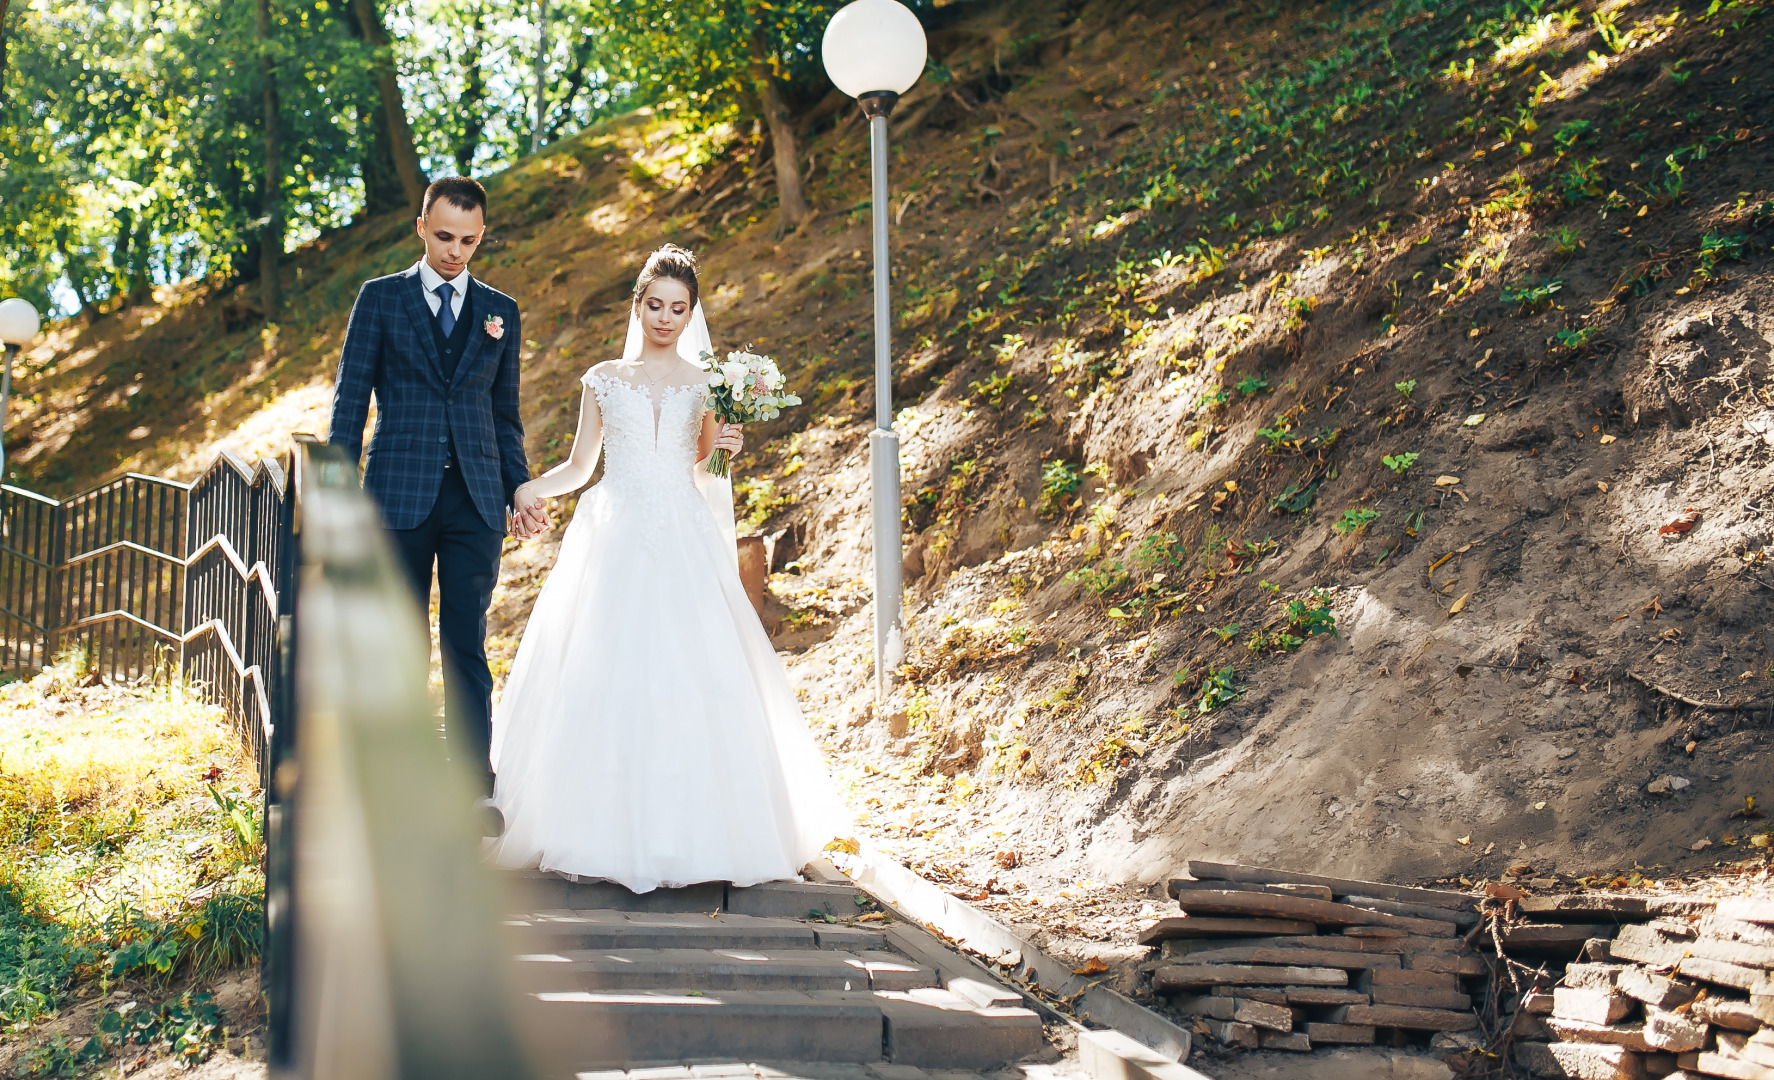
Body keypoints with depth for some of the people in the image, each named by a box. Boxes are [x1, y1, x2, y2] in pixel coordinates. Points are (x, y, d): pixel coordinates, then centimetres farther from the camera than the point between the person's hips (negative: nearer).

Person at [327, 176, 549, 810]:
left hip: (476, 498, 1)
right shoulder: (381, 299, 5)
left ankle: (475, 788, 5)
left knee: (467, 646, 1)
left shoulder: (501, 311, 13)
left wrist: (519, 486, 5)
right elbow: (349, 399, 3)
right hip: (400, 495, -1)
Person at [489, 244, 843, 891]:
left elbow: (700, 476, 14)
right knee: (608, 679, -7)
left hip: (685, 546, 0)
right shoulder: (604, 380, 11)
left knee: (692, 679, -9)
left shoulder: (707, 385, 11)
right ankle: (614, 831, -1)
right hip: (615, 541, 0)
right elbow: (578, 468, 11)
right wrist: (520, 491, -5)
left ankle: (689, 831, -1)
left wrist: (723, 448, -6)